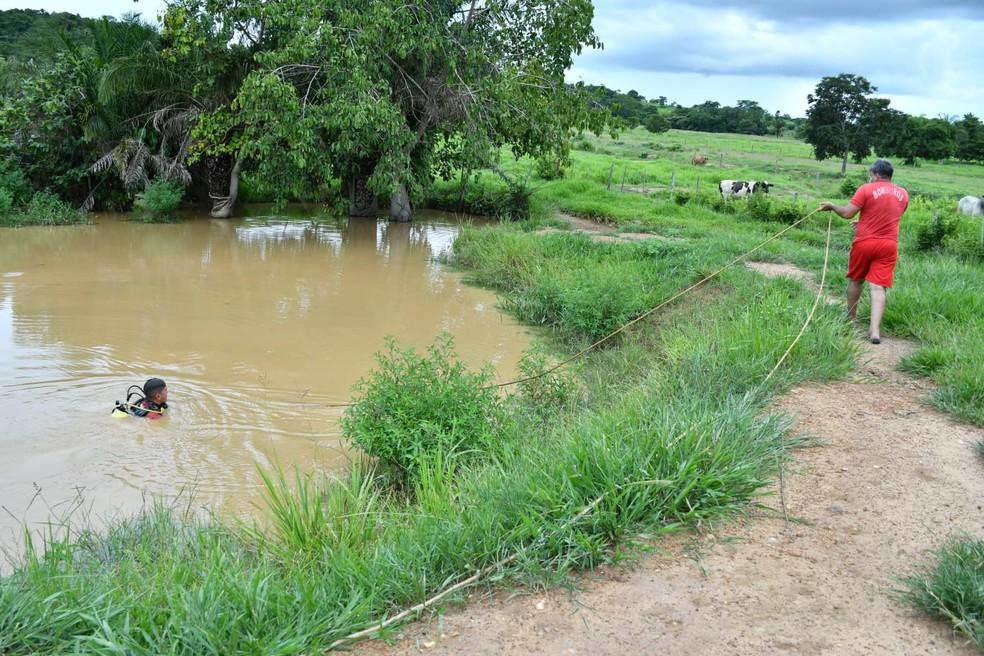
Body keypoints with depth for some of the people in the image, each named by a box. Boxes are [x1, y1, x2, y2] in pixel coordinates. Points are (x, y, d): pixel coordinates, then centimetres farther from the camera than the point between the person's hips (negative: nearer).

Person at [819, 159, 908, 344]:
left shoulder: (866, 189, -8)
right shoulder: (903, 194, 9)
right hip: (888, 245, 3)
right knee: (878, 287, -4)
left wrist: (832, 206, 5)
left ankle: (851, 320, 31)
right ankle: (875, 330, -16)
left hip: (864, 243, -3)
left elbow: (847, 213, -12)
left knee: (855, 280, 18)